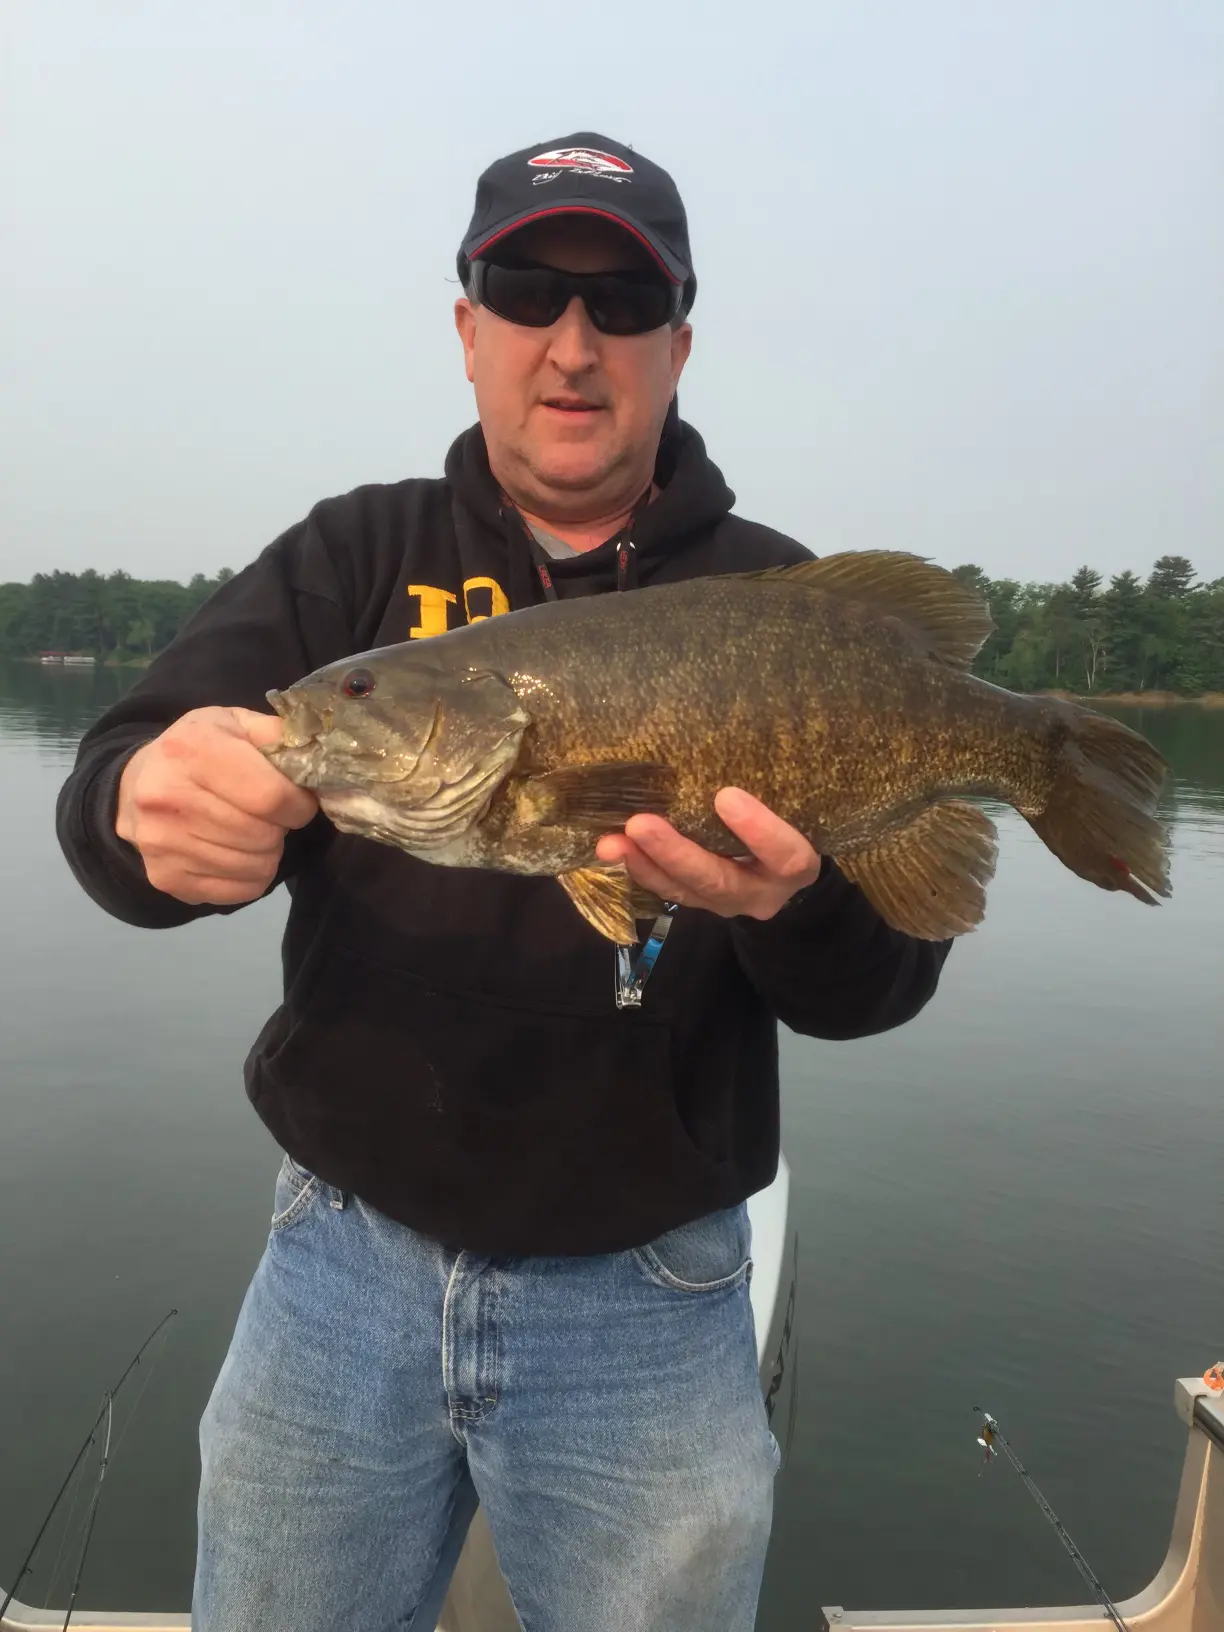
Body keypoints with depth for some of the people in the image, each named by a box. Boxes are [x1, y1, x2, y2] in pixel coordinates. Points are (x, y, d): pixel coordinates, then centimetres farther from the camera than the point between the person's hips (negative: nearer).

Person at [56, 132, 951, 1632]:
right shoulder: (355, 558, 1)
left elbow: (887, 976, -9)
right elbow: (115, 778, -9)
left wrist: (797, 903, -31)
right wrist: (152, 808, -33)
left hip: (645, 1299, -1)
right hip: (344, 1257, 2)